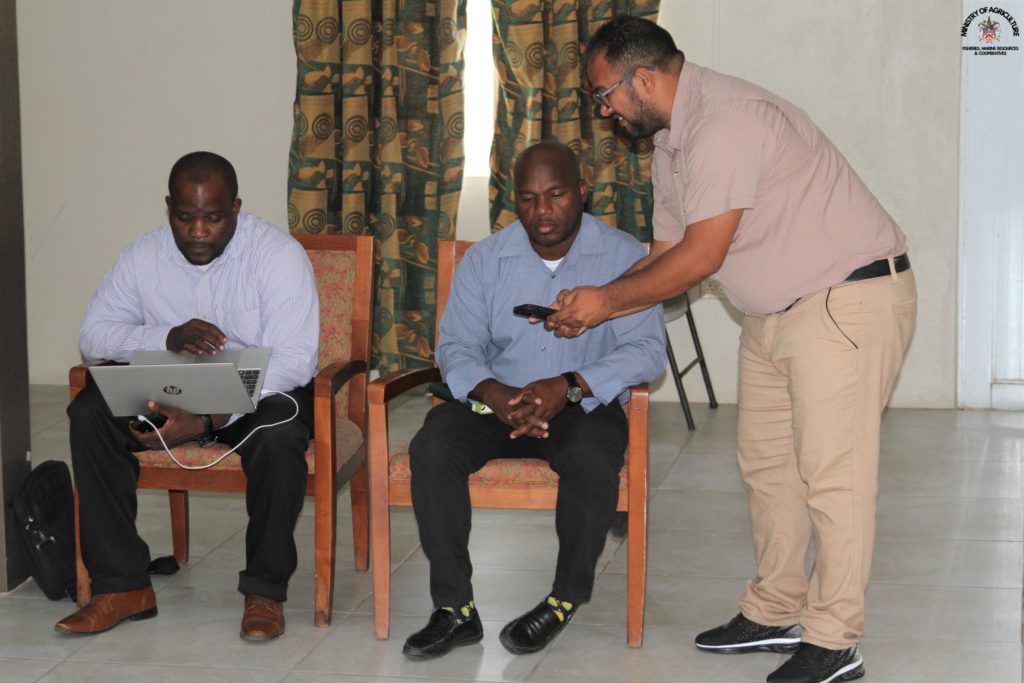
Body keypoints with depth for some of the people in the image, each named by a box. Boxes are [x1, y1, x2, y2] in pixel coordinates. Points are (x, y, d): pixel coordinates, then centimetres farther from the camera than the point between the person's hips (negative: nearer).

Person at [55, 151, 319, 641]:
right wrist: (168, 337, -27)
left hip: (263, 391, -4)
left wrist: (207, 420, -35)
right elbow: (93, 333, -5)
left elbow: (292, 361, -24)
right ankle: (122, 586, -17)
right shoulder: (144, 256, -3)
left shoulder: (279, 255, -17)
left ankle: (265, 590, -20)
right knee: (90, 412, -21)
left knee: (277, 432, -38)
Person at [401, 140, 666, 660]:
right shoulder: (484, 259, 4)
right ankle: (454, 608, -18)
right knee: (431, 446, -26)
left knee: (593, 459, -35)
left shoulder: (622, 256, -5)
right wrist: (493, 393, -24)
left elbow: (647, 348, -14)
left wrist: (569, 386, -30)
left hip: (584, 406, -2)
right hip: (496, 403, 3)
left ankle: (566, 598, -13)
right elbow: (455, 345, -1)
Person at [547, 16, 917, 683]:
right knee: (766, 460, 13)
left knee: (832, 471, -7)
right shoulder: (672, 140, 10)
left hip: (849, 297, -10)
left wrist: (607, 300, -10)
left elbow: (700, 257, -22)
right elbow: (667, 253, 15)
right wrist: (591, 308, 4)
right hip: (775, 311, 10)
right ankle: (775, 613, 23)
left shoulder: (725, 121, -23)